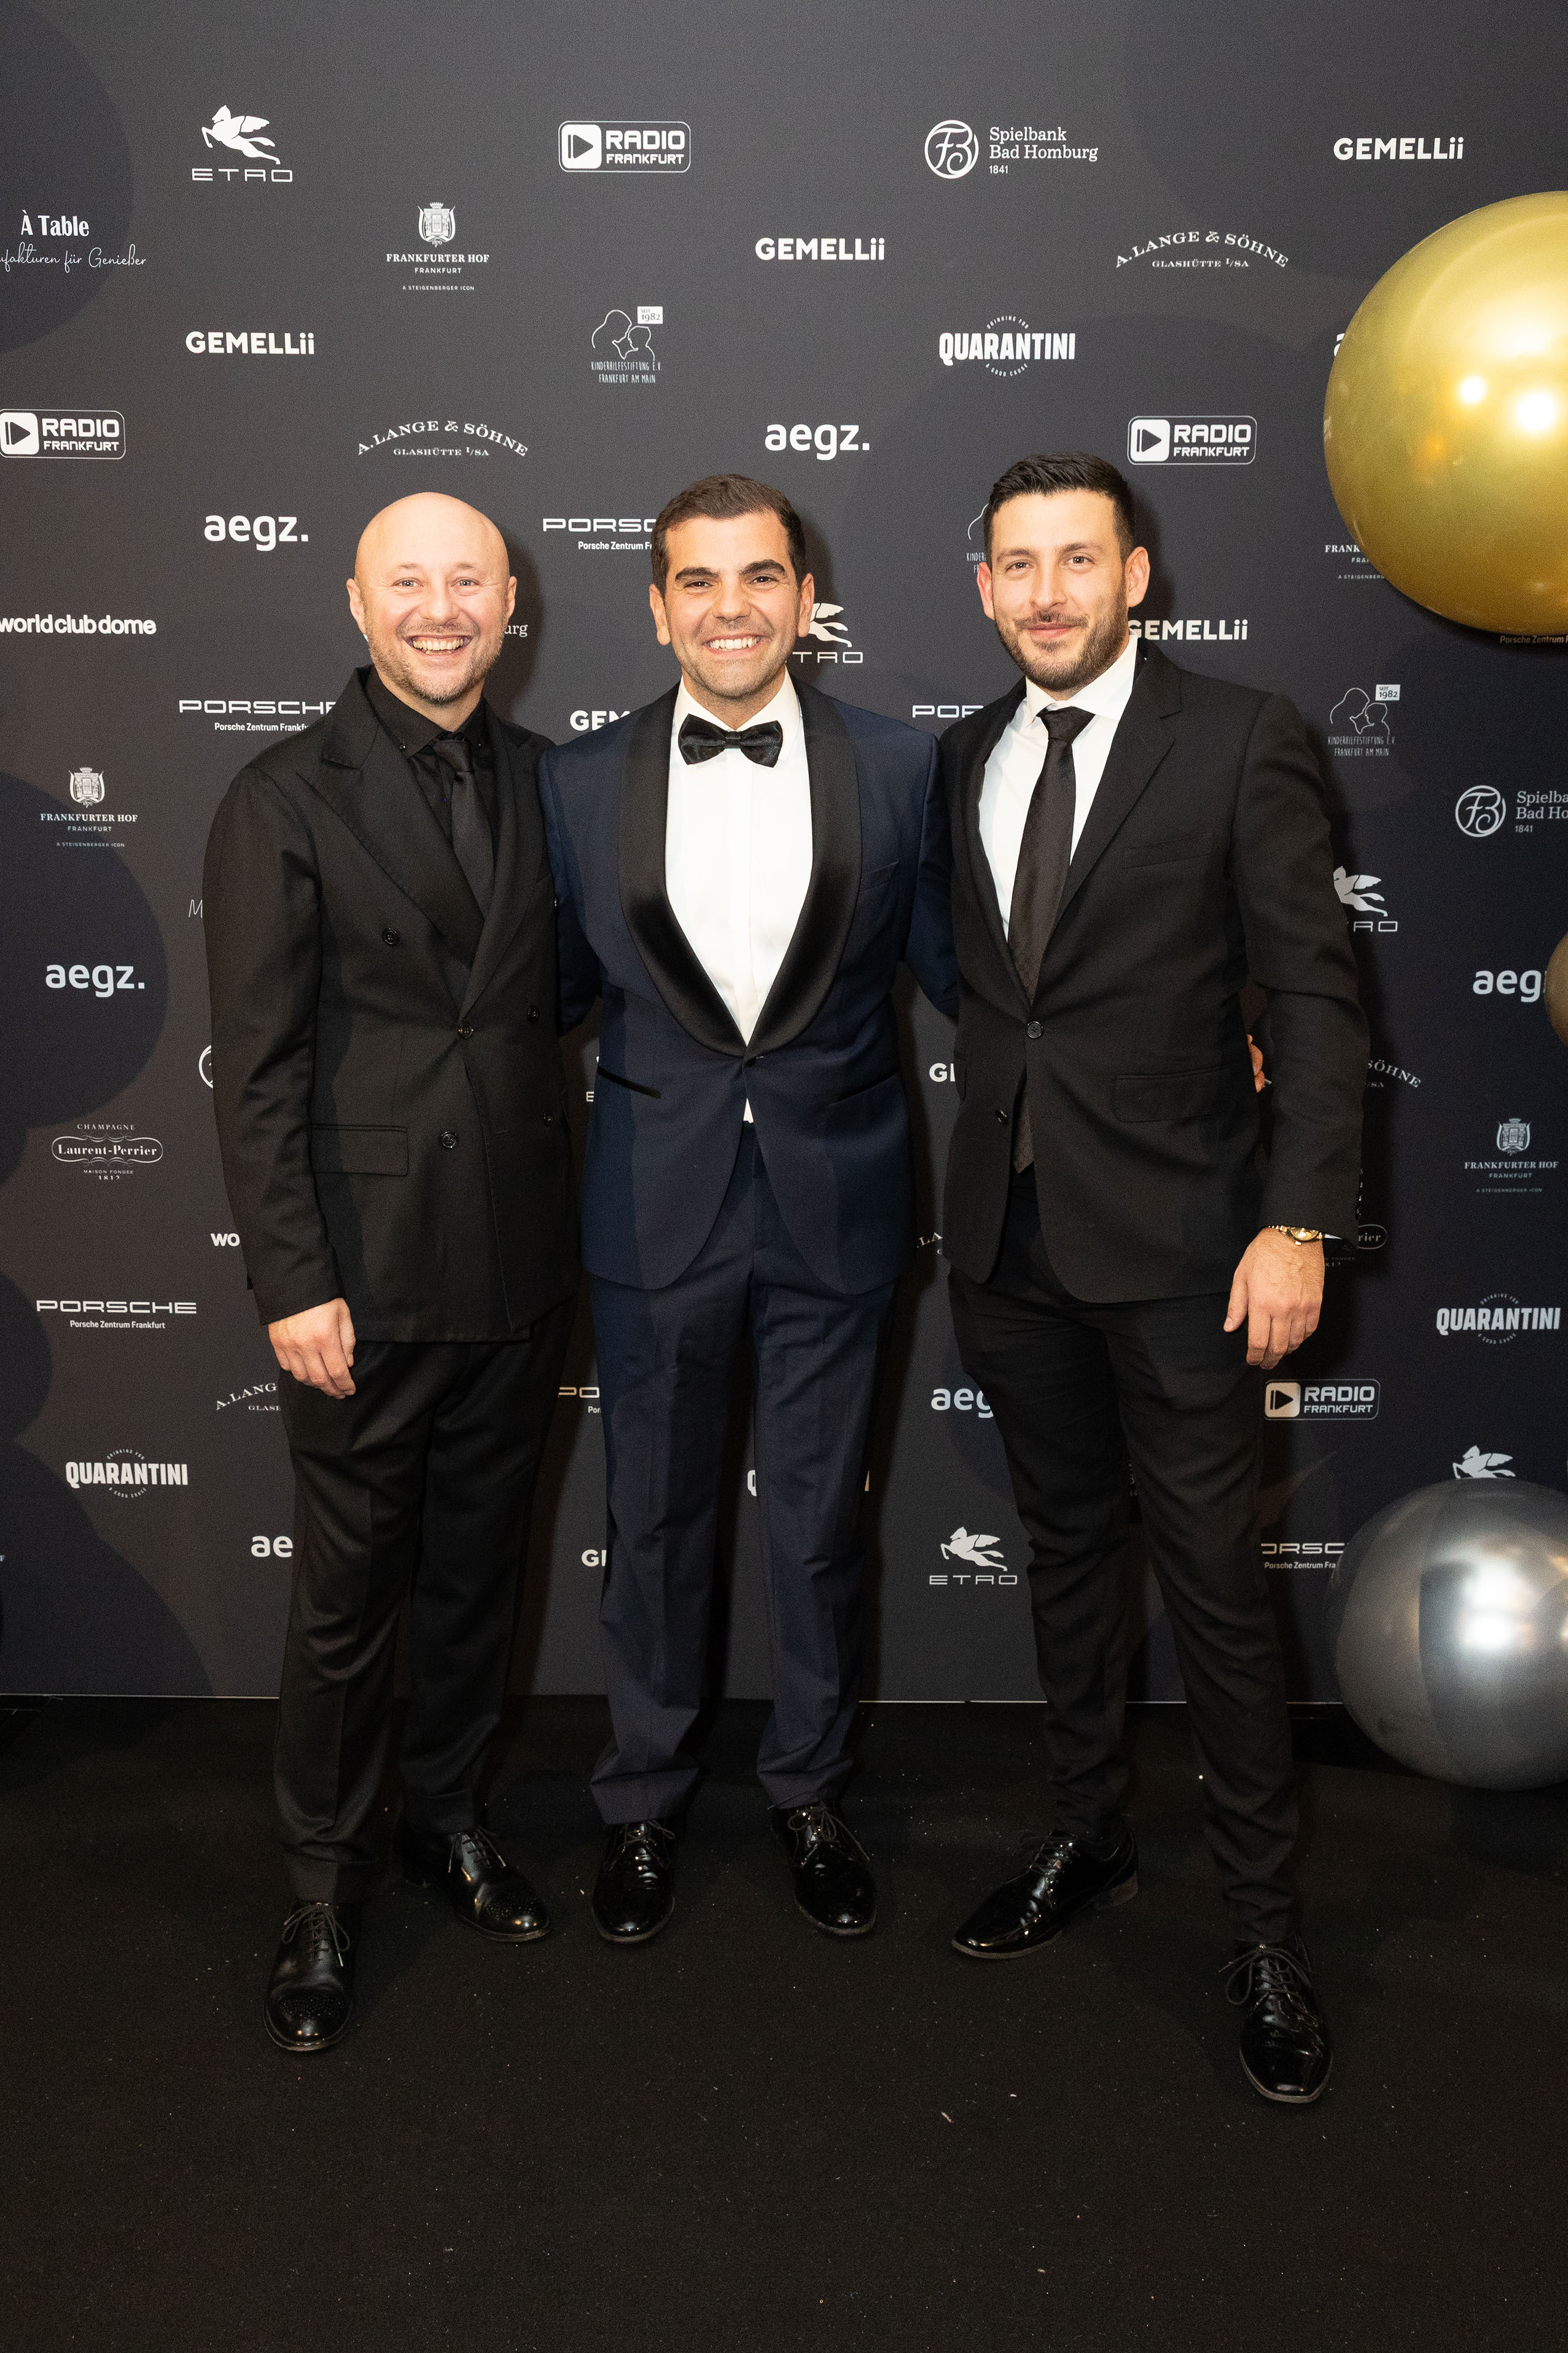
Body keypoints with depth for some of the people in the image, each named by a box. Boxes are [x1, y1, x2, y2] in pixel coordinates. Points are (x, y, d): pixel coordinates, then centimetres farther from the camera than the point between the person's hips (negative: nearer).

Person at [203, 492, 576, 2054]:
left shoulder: (544, 781, 7)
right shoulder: (283, 800, -6)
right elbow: (256, 1064, -9)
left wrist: (564, 1224, 5)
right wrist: (290, 1281, -14)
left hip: (516, 1265, 4)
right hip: (365, 1274, -4)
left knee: (478, 1568, 17)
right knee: (347, 1590, 7)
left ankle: (447, 1813, 37)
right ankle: (323, 1877, 27)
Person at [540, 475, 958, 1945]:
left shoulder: (896, 768, -1)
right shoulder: (579, 784, 0)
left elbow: (950, 966, 4)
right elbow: (558, 988, 7)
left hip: (835, 1202, 0)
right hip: (655, 1204, 0)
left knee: (819, 1518, 13)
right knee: (655, 1517, 13)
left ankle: (809, 1788, 36)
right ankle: (644, 1803, 34)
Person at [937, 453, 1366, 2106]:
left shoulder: (1239, 742, -6)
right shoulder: (963, 758, 9)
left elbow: (1313, 993, -9)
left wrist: (1298, 1226, -15)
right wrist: (966, 1204, 8)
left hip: (1174, 1238, -5)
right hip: (1010, 1233, 5)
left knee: (1215, 1582, 2)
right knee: (1065, 1548, 17)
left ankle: (1264, 1923, 19)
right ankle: (1086, 1844, 35)